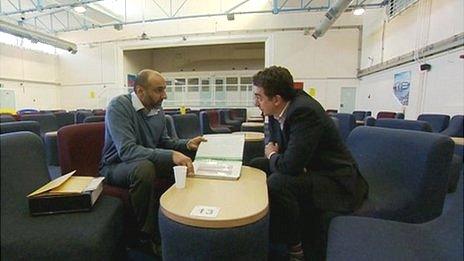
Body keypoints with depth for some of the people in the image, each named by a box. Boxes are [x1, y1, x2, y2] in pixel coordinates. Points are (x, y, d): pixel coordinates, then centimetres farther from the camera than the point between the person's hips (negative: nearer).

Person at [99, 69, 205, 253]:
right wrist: (170, 155, -43)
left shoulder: (158, 110, -1)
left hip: (146, 163, 6)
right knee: (144, 168, -37)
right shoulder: (119, 106, -21)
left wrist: (186, 145, -9)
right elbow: (127, 150, -33)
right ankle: (148, 235, -16)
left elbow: (164, 142, 11)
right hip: (115, 167, -6)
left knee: (185, 165, -10)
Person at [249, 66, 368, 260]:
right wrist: (273, 153, -12)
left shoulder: (304, 111, -29)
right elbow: (272, 140, 12)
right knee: (255, 167, 5)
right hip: (307, 170, 9)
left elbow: (291, 165, -35)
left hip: (335, 181, -9)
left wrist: (272, 155, -13)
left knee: (277, 183, -32)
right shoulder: (277, 110, -4)